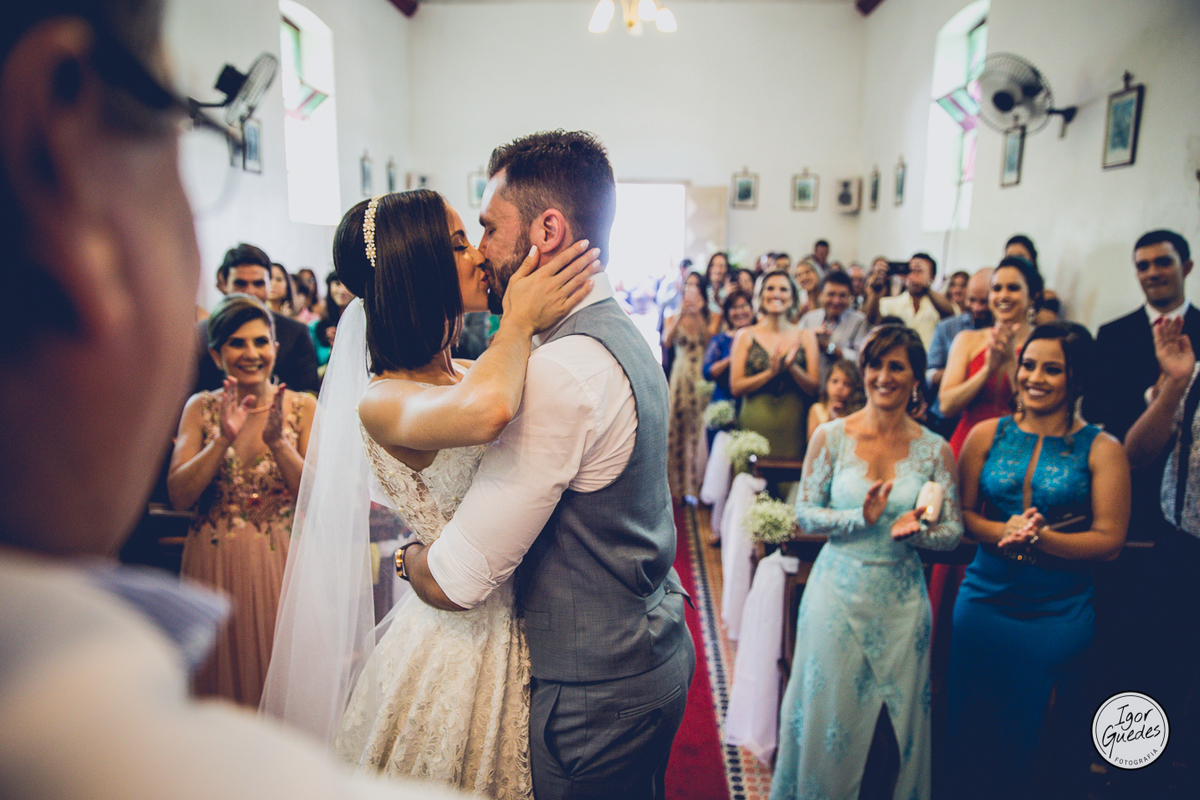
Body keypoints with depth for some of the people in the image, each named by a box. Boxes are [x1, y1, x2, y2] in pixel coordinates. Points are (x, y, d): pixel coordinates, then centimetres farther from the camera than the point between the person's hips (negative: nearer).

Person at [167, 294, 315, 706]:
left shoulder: (302, 406, -2)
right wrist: (223, 440, -21)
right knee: (222, 673, 14)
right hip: (215, 565, 1)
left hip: (281, 563, -1)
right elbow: (178, 496, -8)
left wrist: (277, 442, -23)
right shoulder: (201, 408, 1)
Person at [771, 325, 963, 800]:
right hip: (838, 594, -1)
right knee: (829, 712, 10)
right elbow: (804, 514, -4)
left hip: (902, 599, 1)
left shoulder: (935, 450, -2)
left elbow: (954, 532, 2)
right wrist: (862, 518, -19)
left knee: (900, 719, 14)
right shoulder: (831, 436, -5)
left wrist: (917, 528, -19)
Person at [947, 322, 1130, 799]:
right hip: (983, 603, 2)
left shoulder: (1101, 450, -4)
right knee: (970, 732, 12)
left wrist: (1038, 537, -21)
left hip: (1059, 614, -2)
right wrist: (1002, 532, -15)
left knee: (1038, 736, 13)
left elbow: (1109, 542, -8)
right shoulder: (987, 435, 2)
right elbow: (962, 513, 3)